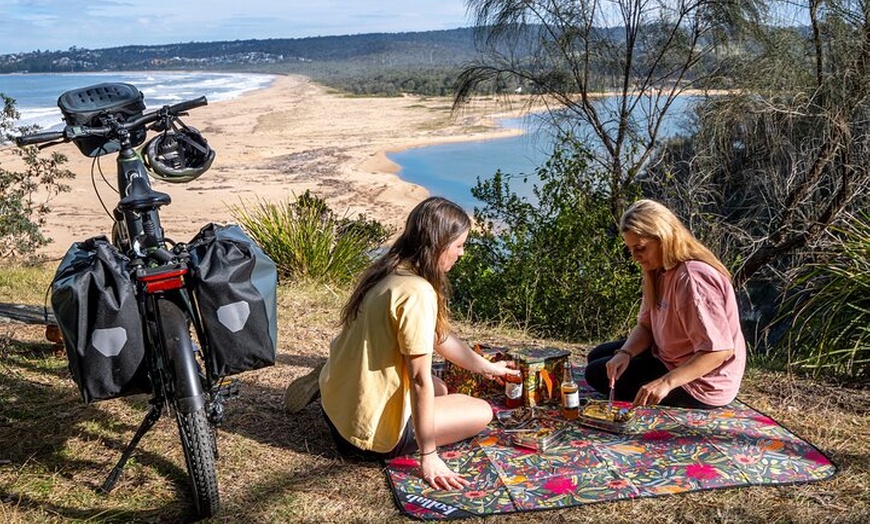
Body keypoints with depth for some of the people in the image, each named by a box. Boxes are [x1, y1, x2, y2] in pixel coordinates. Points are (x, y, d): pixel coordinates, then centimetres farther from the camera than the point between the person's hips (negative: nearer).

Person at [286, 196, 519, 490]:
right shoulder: (417, 293, -25)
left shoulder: (390, 273, 4)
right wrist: (428, 457, -17)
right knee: (482, 412, 8)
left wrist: (487, 368, 26)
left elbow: (439, 338, 16)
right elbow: (420, 380, -24)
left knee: (439, 389, 30)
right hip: (371, 432, -8)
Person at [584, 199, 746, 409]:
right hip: (669, 358, 10)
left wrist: (666, 382, -39)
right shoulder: (661, 270, 1)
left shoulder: (692, 278, -30)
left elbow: (720, 349, -34)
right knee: (597, 357, 17)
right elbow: (646, 326, 3)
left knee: (598, 374, -4)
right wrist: (625, 353, -18)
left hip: (699, 385, -10)